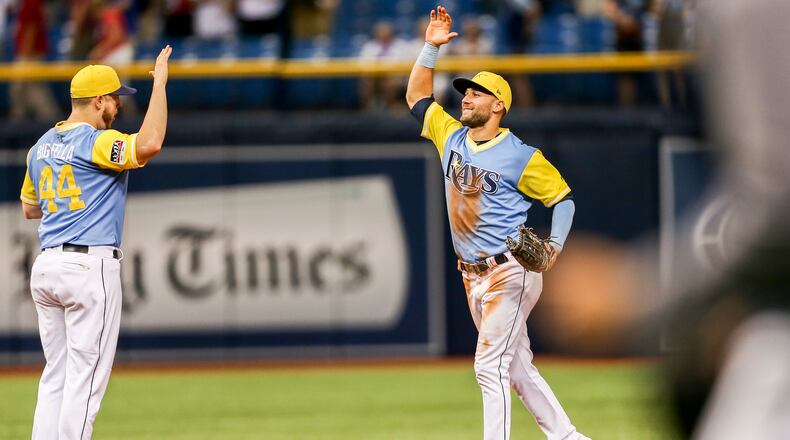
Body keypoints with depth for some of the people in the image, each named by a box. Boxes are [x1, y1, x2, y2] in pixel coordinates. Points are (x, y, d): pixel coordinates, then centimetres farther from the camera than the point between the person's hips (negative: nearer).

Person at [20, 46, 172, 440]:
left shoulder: (41, 146, 15)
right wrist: (160, 84, -20)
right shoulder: (95, 142, -11)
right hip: (91, 264, -8)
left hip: (46, 268, 8)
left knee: (56, 374, 11)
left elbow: (29, 207, 26)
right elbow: (149, 144, -29)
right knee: (86, 375, -5)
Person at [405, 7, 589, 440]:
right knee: (516, 368, 11)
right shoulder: (451, 136, 8)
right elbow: (416, 96, 17)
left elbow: (564, 196, -3)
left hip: (509, 274, -7)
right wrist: (431, 47, 6)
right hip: (474, 276, 7)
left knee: (490, 367, -13)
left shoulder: (520, 157, -10)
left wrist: (555, 246, -16)